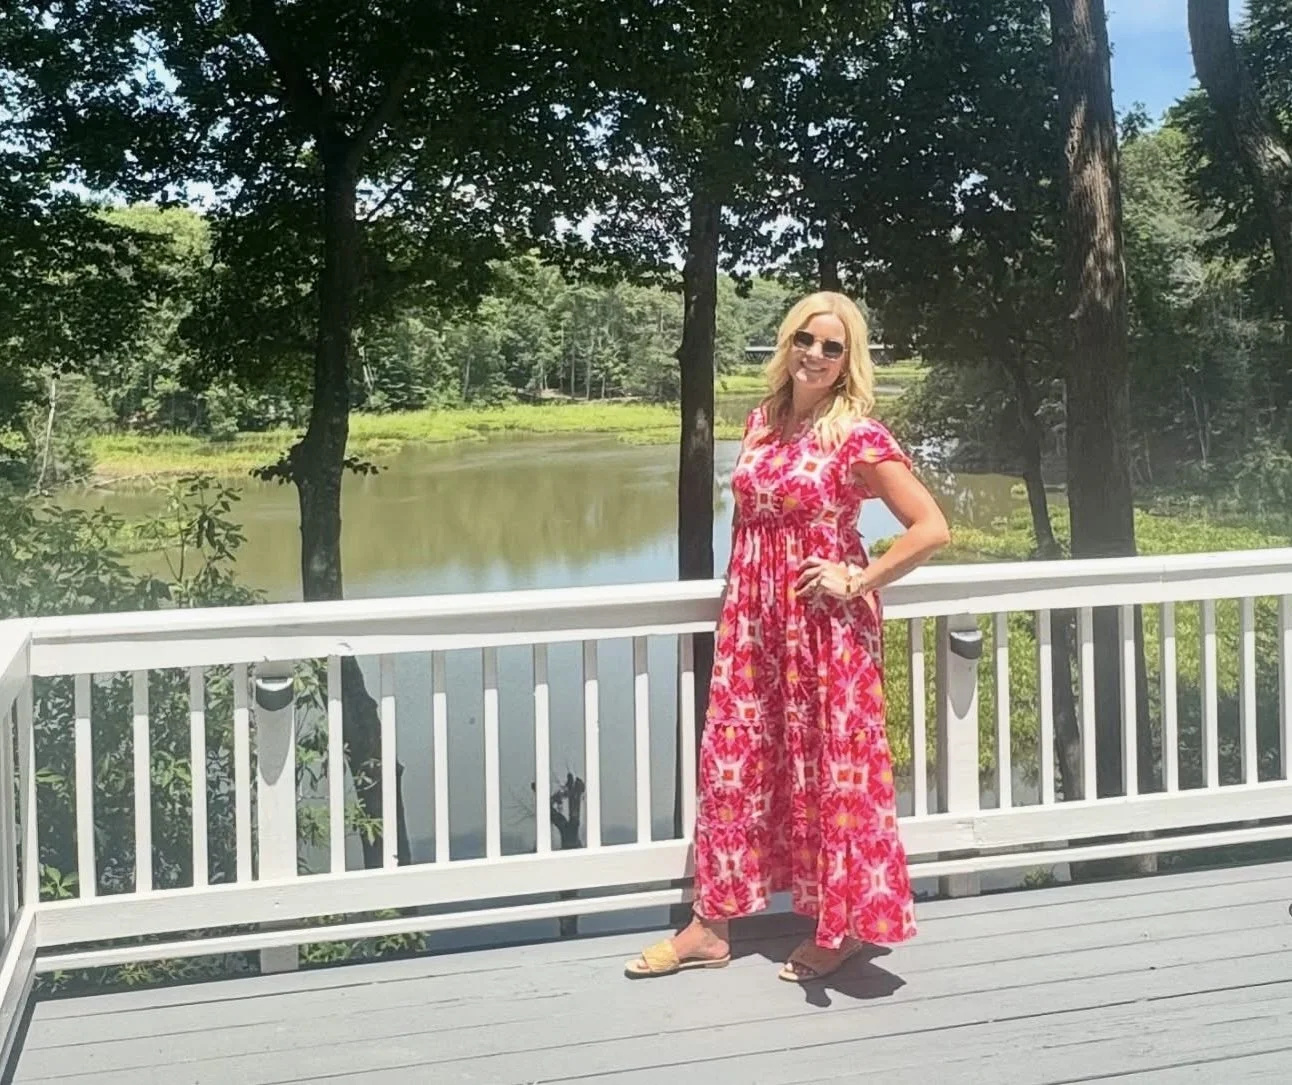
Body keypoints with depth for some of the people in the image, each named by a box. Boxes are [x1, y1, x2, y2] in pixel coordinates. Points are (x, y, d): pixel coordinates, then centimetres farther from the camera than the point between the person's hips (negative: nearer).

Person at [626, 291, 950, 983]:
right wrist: (741, 595, 15)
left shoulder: (857, 436, -11)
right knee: (732, 762, 8)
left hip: (825, 626, -6)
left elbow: (932, 528, -14)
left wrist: (857, 582, -13)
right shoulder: (760, 422, 8)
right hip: (752, 621, 6)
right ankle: (712, 925, 18)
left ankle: (841, 926, 20)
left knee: (831, 769, 4)